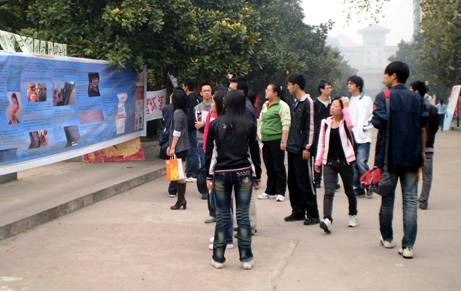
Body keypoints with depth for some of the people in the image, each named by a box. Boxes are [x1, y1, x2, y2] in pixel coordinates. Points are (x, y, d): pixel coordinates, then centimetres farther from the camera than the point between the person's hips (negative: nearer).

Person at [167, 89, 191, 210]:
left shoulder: (178, 112, -13)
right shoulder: (182, 112, 15)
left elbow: (177, 132, -17)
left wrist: (173, 147, -15)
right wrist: (170, 146, 23)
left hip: (179, 148, -9)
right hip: (182, 147, 9)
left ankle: (181, 200, -2)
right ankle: (181, 200, 14)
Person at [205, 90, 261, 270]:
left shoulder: (215, 124, 1)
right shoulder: (249, 125, -1)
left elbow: (210, 151, 2)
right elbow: (254, 152, 2)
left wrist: (209, 176, 8)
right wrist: (257, 176, 11)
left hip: (221, 173, 1)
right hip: (243, 173, -1)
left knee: (222, 216, 6)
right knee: (243, 215, 3)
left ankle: (218, 258, 11)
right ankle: (246, 258, 7)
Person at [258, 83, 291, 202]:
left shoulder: (282, 106, -8)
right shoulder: (265, 105, 15)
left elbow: (286, 125, -13)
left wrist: (283, 141, -18)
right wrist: (260, 138, 17)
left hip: (276, 140, -7)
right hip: (266, 140, 7)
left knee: (278, 167, -1)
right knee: (269, 167, 12)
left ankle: (280, 193, 6)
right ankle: (270, 191, 21)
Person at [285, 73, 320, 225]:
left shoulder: (308, 102, -11)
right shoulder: (295, 102, 15)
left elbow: (310, 126, -14)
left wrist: (307, 147, -17)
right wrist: (289, 143, 16)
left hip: (302, 150, -9)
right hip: (292, 148, 9)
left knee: (305, 183, -5)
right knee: (293, 182, 12)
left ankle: (313, 215, 2)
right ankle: (298, 211, 21)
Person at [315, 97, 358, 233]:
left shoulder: (345, 122, -3)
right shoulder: (326, 122, 7)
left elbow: (350, 125, -30)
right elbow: (322, 143, 11)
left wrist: (346, 107, -21)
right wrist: (318, 161, 9)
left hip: (345, 162, -2)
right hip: (329, 162, 2)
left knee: (349, 191, 13)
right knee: (328, 192, -12)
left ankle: (352, 215, 35)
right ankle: (327, 219, -23)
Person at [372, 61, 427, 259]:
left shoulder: (383, 97, -6)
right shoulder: (417, 99, 6)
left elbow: (379, 122, -20)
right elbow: (423, 127, 6)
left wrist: (373, 115, 2)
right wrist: (422, 152, 14)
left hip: (390, 155, -2)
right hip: (412, 156, 2)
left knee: (387, 198, 13)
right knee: (411, 200, 1)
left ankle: (387, 238, 26)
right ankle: (408, 246, -5)